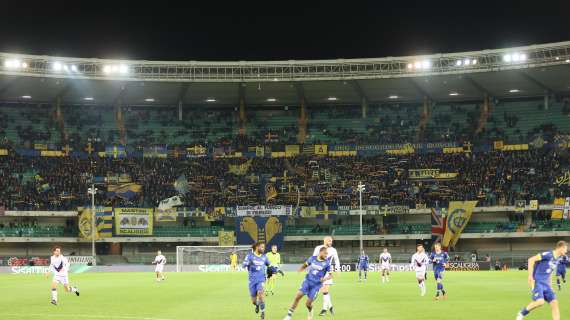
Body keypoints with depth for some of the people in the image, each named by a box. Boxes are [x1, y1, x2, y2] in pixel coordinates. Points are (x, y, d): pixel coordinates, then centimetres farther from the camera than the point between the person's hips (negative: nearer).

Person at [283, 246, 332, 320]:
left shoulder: (327, 263, -8)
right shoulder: (312, 258, 0)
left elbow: (331, 275, -2)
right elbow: (305, 265, 18)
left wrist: (325, 279, -22)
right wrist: (301, 269, -2)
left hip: (316, 285, -2)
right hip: (307, 281, 2)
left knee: (308, 304, -5)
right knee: (297, 297, -13)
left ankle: (310, 312, 32)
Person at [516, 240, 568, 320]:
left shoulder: (558, 259, 13)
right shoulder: (548, 255, -14)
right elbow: (531, 259, -18)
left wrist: (550, 283, 22)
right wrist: (530, 276, -19)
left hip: (546, 284, 8)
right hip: (537, 282, -8)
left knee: (554, 303, -5)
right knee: (540, 302, -25)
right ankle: (522, 313, 0)